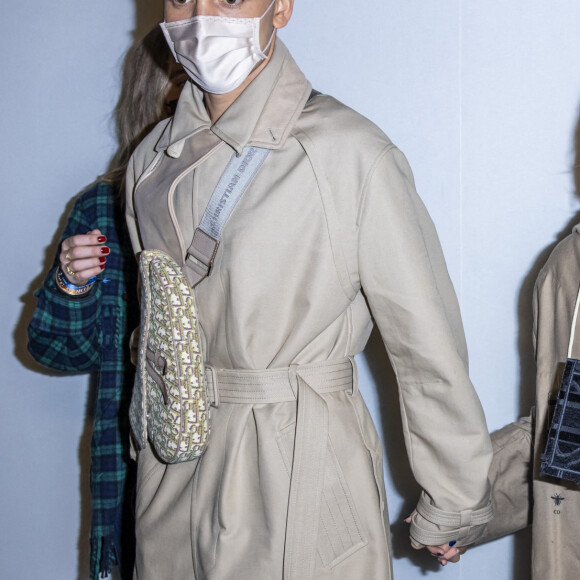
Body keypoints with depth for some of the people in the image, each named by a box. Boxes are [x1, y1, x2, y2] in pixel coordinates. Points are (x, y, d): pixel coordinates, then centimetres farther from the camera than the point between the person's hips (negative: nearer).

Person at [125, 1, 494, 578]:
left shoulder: (351, 153, -14)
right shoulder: (151, 160, 5)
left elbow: (429, 349, -10)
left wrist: (450, 509, -4)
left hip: (304, 474, -5)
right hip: (172, 478, 5)